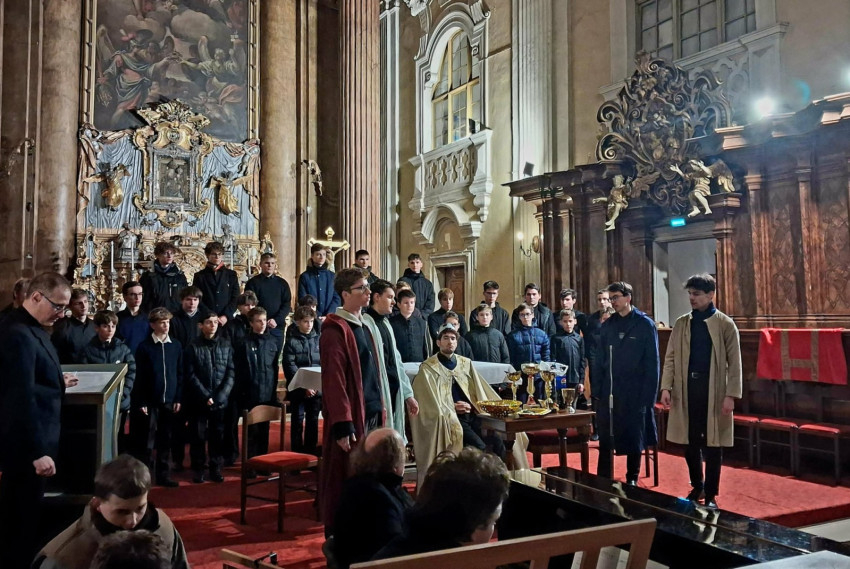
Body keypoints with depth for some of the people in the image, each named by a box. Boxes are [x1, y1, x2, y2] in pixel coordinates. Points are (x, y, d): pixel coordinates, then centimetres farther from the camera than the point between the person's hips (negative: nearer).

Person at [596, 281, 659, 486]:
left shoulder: (645, 324, -5)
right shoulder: (608, 325, 7)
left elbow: (652, 363, -6)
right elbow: (601, 360, 8)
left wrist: (648, 396, -11)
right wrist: (598, 390, 1)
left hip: (635, 393, -3)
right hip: (610, 392, 3)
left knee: (634, 439, 9)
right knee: (605, 440, 4)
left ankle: (632, 480, 22)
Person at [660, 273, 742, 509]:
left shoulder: (725, 324, -2)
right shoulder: (681, 323, 7)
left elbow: (734, 363, -4)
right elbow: (670, 357, 6)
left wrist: (731, 395, -11)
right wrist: (666, 387, -3)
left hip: (714, 390, -3)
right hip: (687, 388, 3)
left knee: (712, 444, 4)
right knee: (689, 442, 10)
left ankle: (711, 495, 15)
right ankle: (696, 487, 28)